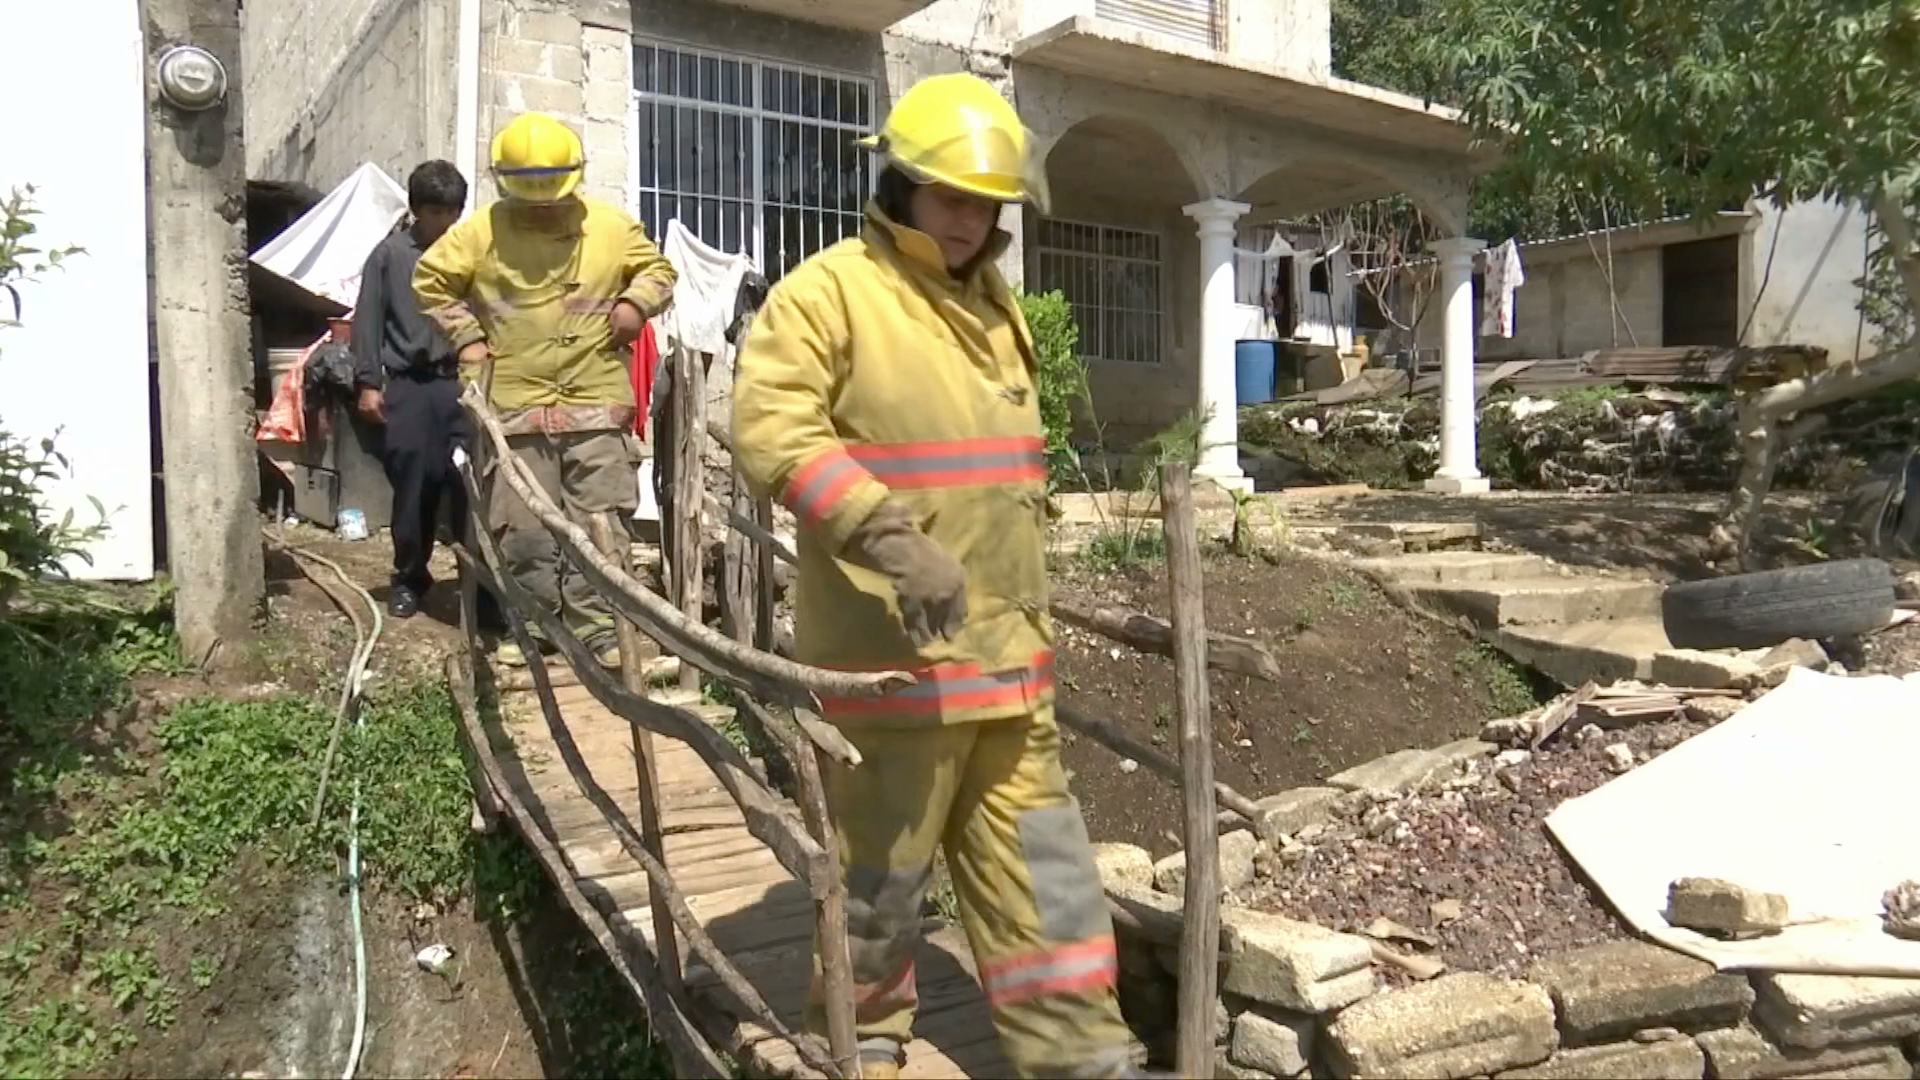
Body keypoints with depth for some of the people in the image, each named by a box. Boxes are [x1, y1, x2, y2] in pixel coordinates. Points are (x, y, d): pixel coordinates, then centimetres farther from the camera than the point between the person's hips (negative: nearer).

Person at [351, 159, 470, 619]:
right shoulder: (390, 254, 7)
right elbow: (368, 321, 7)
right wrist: (369, 382, 2)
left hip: (463, 382, 0)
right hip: (410, 385, 0)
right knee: (413, 485, 4)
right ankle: (409, 576, 19)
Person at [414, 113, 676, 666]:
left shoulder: (612, 225, 4)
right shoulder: (480, 231, 3)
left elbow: (657, 268, 16)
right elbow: (431, 280, 12)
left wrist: (637, 302, -4)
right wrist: (467, 335, 3)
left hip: (597, 403, 0)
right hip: (516, 406, 0)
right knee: (523, 528, 5)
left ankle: (597, 624, 8)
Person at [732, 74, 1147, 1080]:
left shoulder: (993, 305, 17)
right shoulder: (827, 291, -7)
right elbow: (770, 430, -21)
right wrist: (892, 536, -30)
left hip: (1005, 649, 7)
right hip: (891, 649, -7)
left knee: (1037, 859, 11)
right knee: (878, 866, 7)